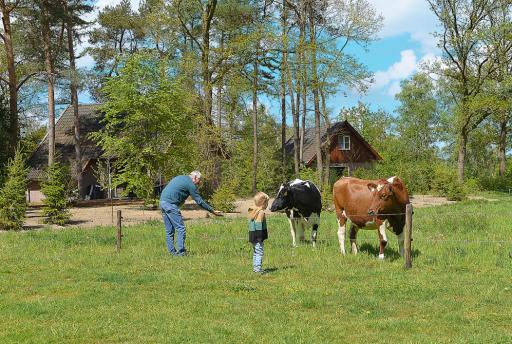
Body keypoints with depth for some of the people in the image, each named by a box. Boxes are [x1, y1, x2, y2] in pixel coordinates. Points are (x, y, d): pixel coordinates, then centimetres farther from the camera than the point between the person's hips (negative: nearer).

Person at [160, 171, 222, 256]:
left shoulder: (180, 178, 22)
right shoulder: (191, 184, -3)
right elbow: (199, 201, -2)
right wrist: (213, 211, 5)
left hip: (162, 202, 9)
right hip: (170, 204, -9)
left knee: (169, 231, 11)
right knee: (180, 229, -4)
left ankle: (172, 252, 12)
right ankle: (181, 252, -7)